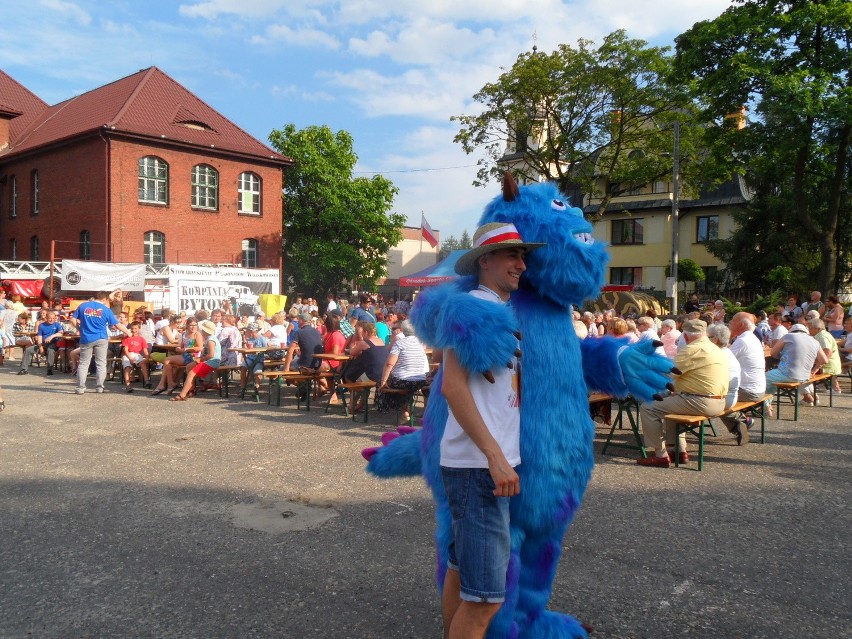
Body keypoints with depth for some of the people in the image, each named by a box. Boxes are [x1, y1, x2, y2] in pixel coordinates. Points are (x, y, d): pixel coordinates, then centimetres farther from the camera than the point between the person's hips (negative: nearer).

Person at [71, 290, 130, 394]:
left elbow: (74, 320, 3)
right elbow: (118, 325, 1)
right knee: (101, 364, 6)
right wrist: (128, 333, 13)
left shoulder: (83, 306, 3)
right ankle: (99, 387, 5)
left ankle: (80, 387, 5)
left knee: (83, 363, 8)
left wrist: (80, 329, 17)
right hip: (100, 339, -2)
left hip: (86, 339, 2)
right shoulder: (106, 310, -3)